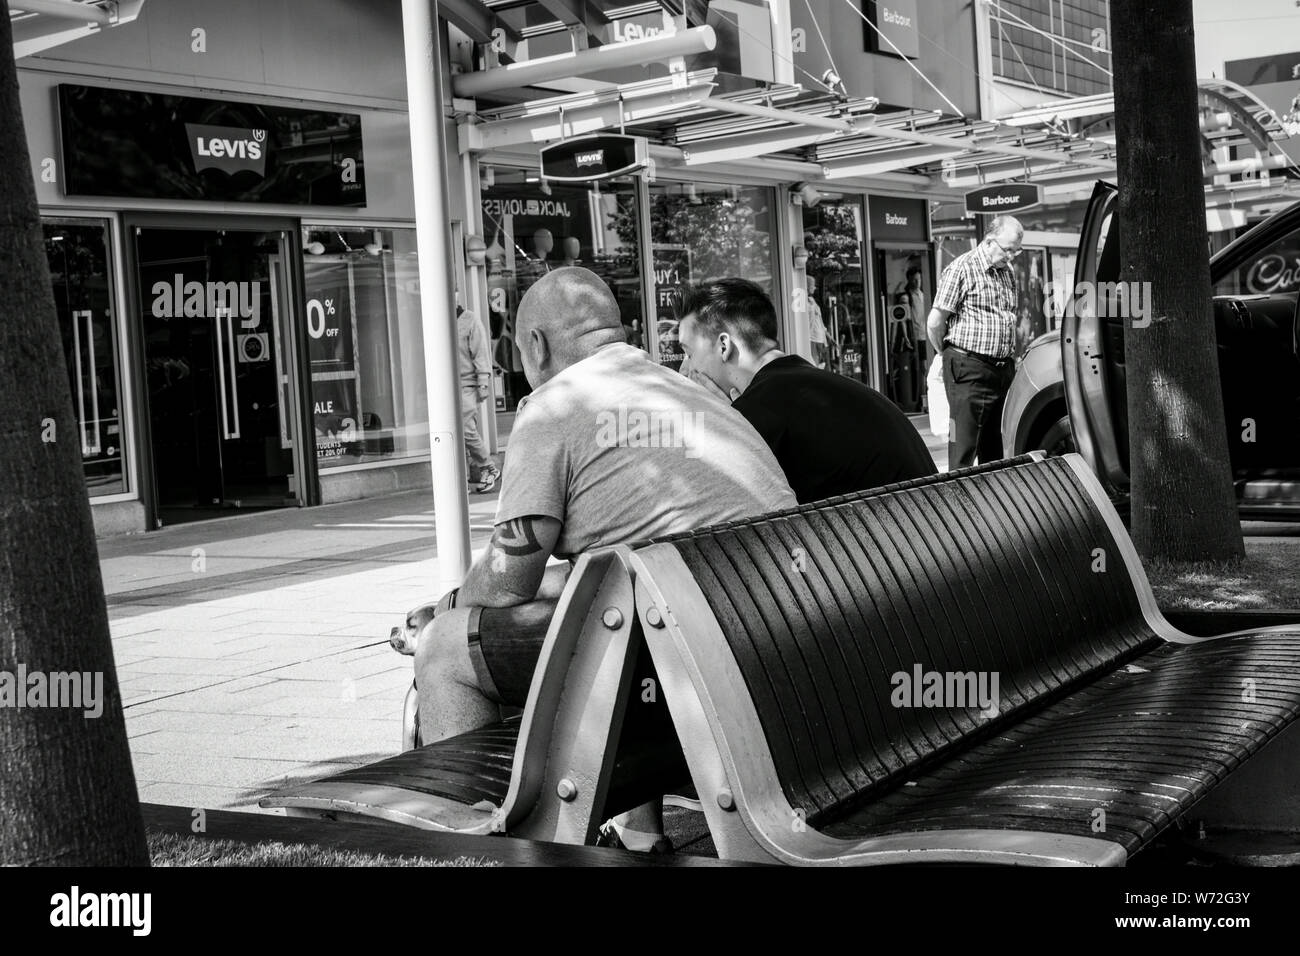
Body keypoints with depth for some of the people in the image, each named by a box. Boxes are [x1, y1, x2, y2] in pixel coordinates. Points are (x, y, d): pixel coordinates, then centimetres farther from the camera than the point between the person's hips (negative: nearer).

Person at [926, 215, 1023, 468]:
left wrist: (1009, 358, 15)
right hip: (970, 371, -7)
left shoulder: (1007, 272, 16)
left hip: (1004, 369, 7)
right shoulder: (962, 268, -8)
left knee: (994, 450, 11)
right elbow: (935, 323, -8)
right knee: (964, 449, -7)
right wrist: (949, 355, 4)